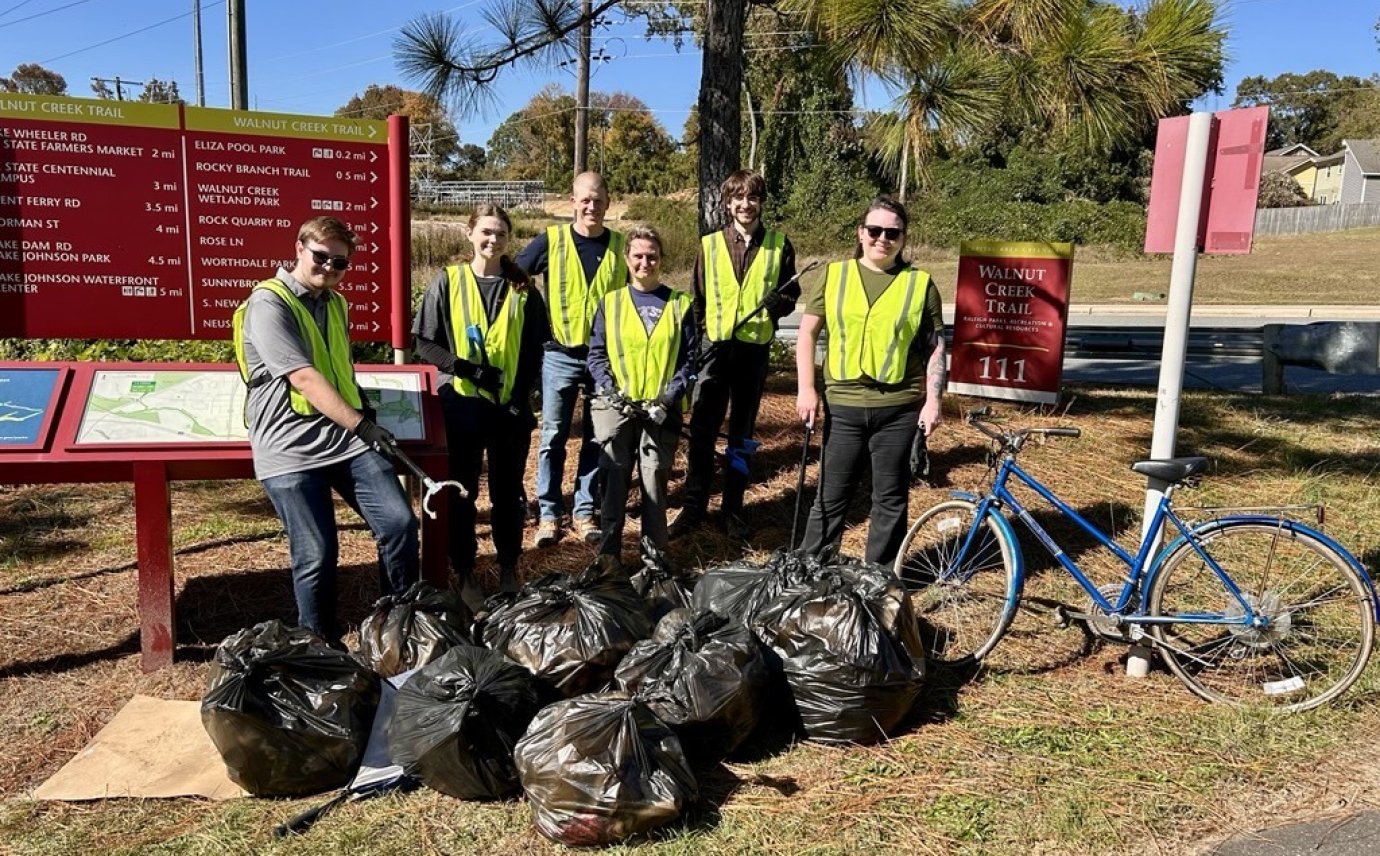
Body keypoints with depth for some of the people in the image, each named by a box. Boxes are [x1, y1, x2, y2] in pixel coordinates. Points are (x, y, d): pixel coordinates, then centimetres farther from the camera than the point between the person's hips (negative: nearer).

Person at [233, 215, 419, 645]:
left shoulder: (335, 303, 18)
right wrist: (360, 424, -20)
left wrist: (363, 405, 20)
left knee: (399, 522, -6)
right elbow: (304, 378, -17)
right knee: (317, 555, -3)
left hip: (347, 435, 6)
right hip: (291, 448, -6)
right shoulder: (269, 303, -7)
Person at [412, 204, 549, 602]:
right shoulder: (448, 281, 0)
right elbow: (424, 341, -1)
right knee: (462, 492, 6)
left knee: (508, 491, 9)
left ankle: (509, 569, 24)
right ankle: (464, 573, 17)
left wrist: (522, 397, -3)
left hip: (511, 406, 2)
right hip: (462, 402, -1)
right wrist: (464, 367, -15)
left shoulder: (522, 288, 6)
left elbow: (535, 348, 7)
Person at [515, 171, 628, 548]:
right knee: (553, 435, 1)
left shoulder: (621, 246, 5)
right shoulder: (551, 240, -1)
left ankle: (584, 510, 20)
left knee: (597, 437, 8)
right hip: (560, 355, -2)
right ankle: (549, 512, 11)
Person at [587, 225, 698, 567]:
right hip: (616, 407, 0)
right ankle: (608, 551, 8)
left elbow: (689, 358, 4)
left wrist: (670, 396, -9)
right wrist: (611, 391, -9)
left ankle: (655, 552, 12)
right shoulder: (610, 302, 10)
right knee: (614, 479, 0)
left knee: (655, 480, 0)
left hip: (662, 410, 0)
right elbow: (596, 355, 7)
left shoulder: (680, 304, 8)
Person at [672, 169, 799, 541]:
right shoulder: (710, 244, 6)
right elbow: (697, 300, 8)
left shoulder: (779, 245, 5)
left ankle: (733, 509, 18)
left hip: (754, 349, 0)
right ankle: (694, 505, 10)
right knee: (702, 430, -2)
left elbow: (790, 295, 8)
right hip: (715, 346, 0)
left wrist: (775, 305, -14)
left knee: (742, 433, 8)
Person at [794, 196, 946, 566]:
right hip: (843, 406, 0)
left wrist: (933, 400, -4)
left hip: (899, 409, 0)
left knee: (890, 499, 10)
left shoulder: (920, 284, 3)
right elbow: (807, 332, 5)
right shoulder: (834, 275, 4)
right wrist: (806, 389, -2)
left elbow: (936, 346, 4)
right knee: (831, 496, 8)